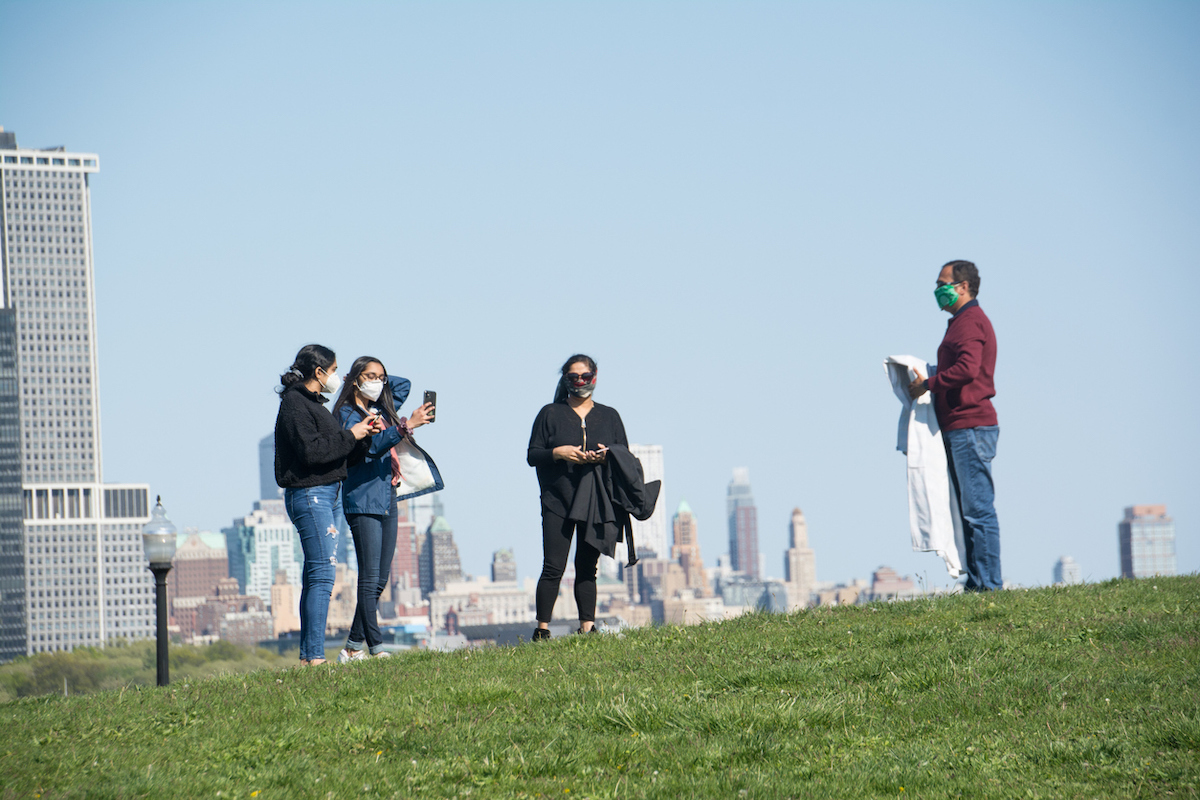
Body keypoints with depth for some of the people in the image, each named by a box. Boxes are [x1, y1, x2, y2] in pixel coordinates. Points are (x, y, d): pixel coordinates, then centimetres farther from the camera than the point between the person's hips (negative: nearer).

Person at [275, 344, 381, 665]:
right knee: (322, 575, -13)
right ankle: (315, 655, -16)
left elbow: (343, 453, 20)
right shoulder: (294, 405, -10)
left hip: (323, 495, 10)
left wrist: (365, 435, 5)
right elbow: (311, 450, -22)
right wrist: (350, 435, -14)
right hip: (309, 494, -10)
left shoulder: (311, 403, 20)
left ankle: (307, 655, 12)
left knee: (315, 576, 10)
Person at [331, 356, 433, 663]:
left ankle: (353, 649, 10)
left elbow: (404, 384, 34)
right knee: (370, 578, -12)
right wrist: (406, 426, -31)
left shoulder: (382, 410, 17)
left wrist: (378, 379, 17)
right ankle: (375, 648, -16)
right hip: (362, 501, -8)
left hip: (387, 500, 8)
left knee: (380, 579, 5)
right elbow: (369, 446, -22)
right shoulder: (347, 414, -5)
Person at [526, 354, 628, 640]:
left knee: (587, 568, 3)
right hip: (558, 502, -2)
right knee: (553, 568, -9)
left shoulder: (609, 416, 15)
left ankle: (587, 627, 5)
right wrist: (558, 453, -14)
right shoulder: (550, 414, 9)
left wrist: (607, 455, -9)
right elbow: (532, 455, 4)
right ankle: (542, 628, -5)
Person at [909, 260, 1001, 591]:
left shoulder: (970, 322, -10)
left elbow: (967, 369, -24)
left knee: (978, 509, -11)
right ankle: (976, 583, 11)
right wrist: (929, 381, 13)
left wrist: (928, 384, -15)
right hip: (959, 429, 11)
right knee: (969, 510, 10)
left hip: (970, 427, -11)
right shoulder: (963, 322, 23)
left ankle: (988, 583, -12)